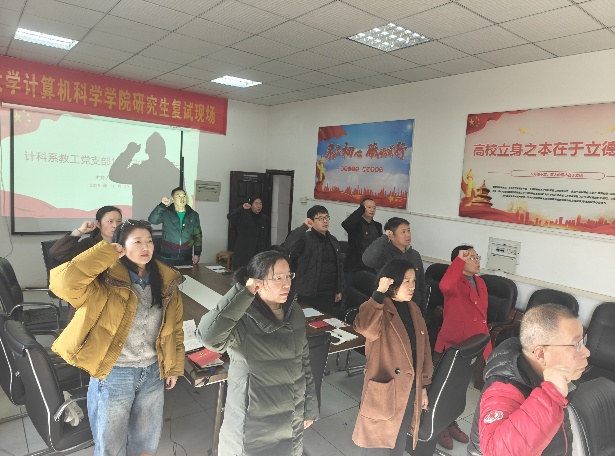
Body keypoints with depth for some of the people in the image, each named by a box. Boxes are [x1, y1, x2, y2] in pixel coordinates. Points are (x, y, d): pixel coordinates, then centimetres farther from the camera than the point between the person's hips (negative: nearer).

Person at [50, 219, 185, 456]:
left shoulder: (167, 282, -4)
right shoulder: (105, 281, -17)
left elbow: (175, 328, 4)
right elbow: (62, 282, -36)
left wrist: (174, 366, 7)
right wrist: (106, 253, -29)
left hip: (153, 373, 4)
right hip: (114, 374, -3)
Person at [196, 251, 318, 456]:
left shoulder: (295, 312, -5)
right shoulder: (242, 319, -25)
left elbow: (304, 362, 5)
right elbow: (208, 335, -46)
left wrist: (309, 408, 12)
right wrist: (243, 293, -38)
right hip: (252, 427, -5)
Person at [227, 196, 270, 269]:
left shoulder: (265, 219, 9)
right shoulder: (243, 217, -1)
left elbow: (268, 238, 11)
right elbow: (230, 216, -18)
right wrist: (242, 208, -25)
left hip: (260, 255, 3)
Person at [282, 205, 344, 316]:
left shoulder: (333, 240, 12)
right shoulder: (306, 238, -10)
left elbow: (339, 266, 16)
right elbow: (288, 246, -30)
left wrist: (339, 290, 14)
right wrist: (304, 227, -26)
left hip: (330, 295, 6)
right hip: (309, 294, -6)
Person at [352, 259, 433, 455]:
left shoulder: (413, 309, 5)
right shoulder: (378, 309, -16)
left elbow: (423, 349, 12)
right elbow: (365, 327, -40)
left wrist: (423, 386, 13)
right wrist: (379, 293, -33)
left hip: (410, 393, 7)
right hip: (383, 395, -6)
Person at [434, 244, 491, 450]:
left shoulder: (480, 282, 7)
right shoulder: (456, 282, -18)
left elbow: (482, 315, 15)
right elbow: (445, 286, -46)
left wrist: (486, 343, 15)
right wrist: (460, 259, -36)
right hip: (450, 345, -8)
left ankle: (451, 423, 42)